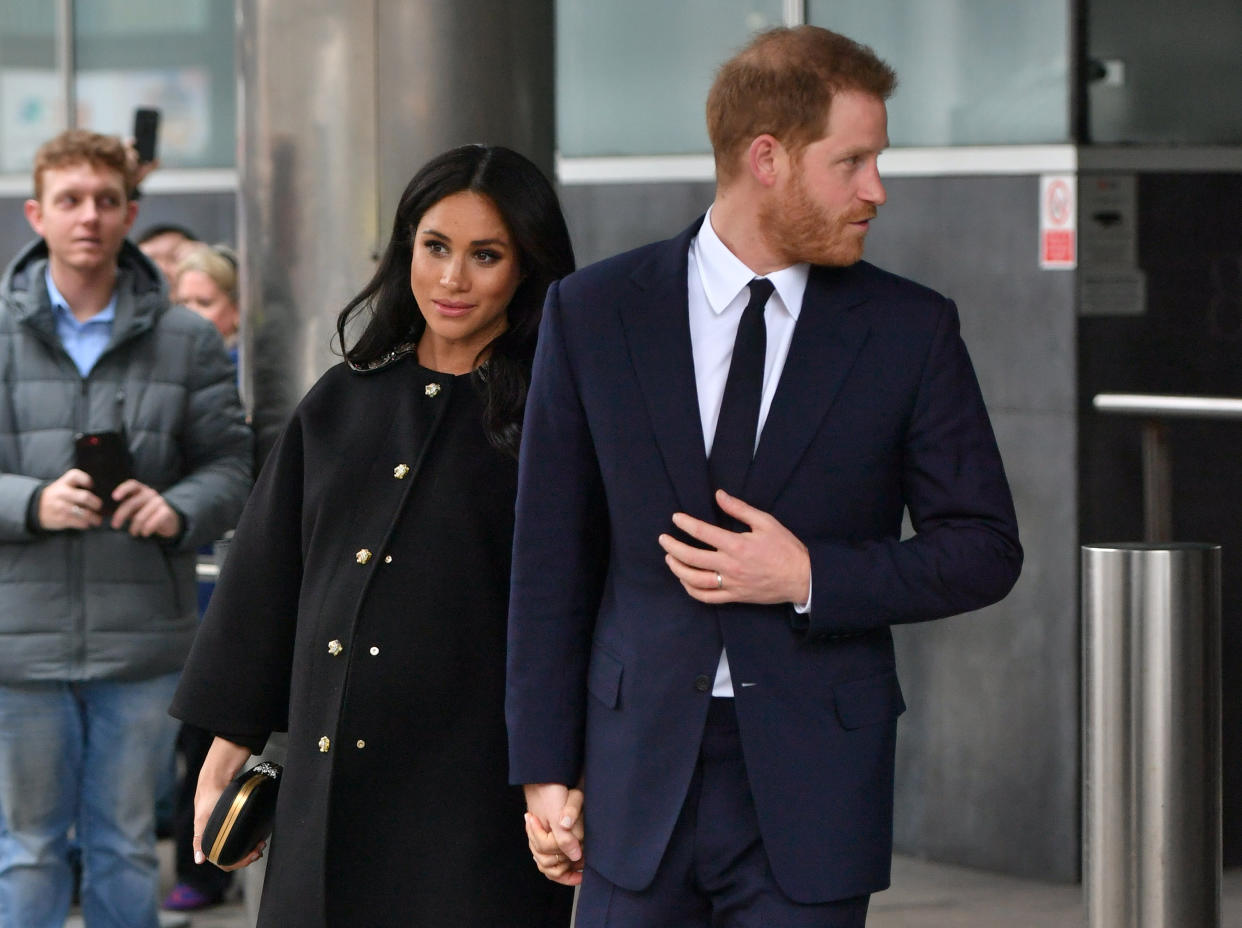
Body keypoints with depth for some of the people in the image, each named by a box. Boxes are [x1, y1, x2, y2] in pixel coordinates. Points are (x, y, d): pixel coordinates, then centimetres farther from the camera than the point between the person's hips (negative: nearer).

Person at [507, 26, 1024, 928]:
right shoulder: (593, 314, 2)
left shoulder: (910, 330, 1)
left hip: (813, 781, 0)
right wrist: (547, 767, 2)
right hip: (641, 771, 0)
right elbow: (552, 557, 4)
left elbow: (984, 548, 4)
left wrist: (809, 578, -11)